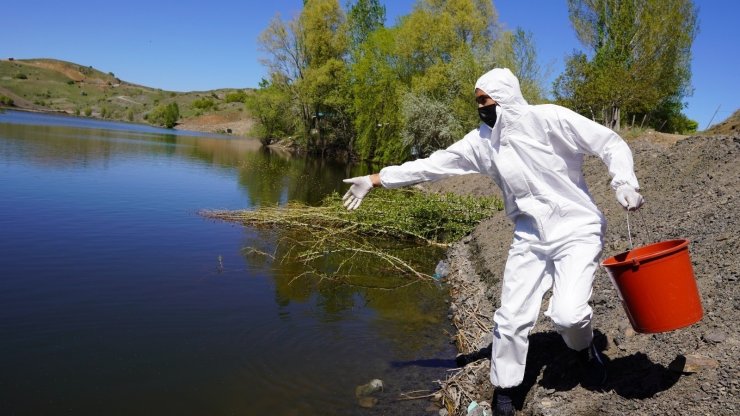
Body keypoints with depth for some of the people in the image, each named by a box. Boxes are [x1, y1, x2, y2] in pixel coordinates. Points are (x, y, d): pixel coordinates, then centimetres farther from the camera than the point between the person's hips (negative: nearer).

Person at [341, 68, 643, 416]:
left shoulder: (549, 119, -13)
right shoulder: (481, 141, 1)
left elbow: (610, 143, -9)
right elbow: (432, 165, 2)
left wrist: (624, 182, -27)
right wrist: (375, 180, 1)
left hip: (576, 230, -4)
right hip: (530, 239, 4)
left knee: (567, 314, -19)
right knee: (511, 317, 2)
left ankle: (586, 348, 19)